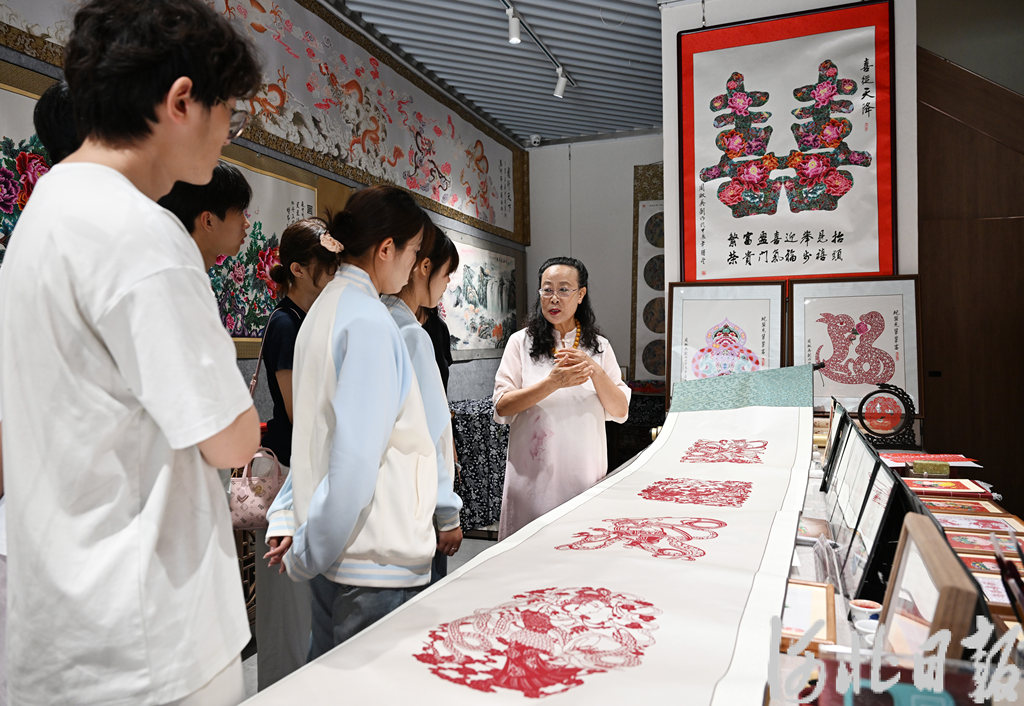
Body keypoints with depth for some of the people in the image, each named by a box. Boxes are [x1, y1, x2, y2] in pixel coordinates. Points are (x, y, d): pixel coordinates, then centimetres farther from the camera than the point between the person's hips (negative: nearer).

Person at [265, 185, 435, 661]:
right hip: (377, 561, -9)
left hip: (331, 551, 9)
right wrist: (308, 553, -12)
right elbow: (356, 457, -24)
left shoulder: (326, 307, 11)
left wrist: (286, 518, 15)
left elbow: (315, 432, 12)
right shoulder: (370, 322, -19)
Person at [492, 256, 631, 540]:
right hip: (533, 476, -2)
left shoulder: (599, 346, 8)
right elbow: (501, 407, -7)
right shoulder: (521, 342, 1)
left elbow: (620, 412, 2)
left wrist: (595, 370, -12)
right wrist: (553, 383, -18)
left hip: (585, 476, 2)